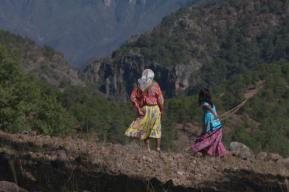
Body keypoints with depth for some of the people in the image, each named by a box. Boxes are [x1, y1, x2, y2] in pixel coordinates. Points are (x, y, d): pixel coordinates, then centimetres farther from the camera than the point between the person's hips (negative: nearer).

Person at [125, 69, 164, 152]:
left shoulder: (139, 85, 2)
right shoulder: (155, 85, -6)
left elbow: (133, 97, -6)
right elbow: (160, 99, -10)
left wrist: (138, 109, -6)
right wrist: (161, 110, 2)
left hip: (144, 109, 2)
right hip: (155, 108, -2)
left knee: (144, 129, 12)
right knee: (156, 129, 12)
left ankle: (147, 149, 6)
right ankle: (158, 148, 8)